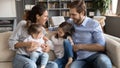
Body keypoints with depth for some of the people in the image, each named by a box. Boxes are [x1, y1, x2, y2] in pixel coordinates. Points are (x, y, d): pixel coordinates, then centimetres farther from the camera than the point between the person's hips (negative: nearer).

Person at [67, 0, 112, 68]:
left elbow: (101, 46, -10)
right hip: (80, 59, 3)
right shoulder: (70, 22, 12)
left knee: (103, 61, -38)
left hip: (95, 55, -3)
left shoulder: (94, 24, -3)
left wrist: (80, 46, -9)